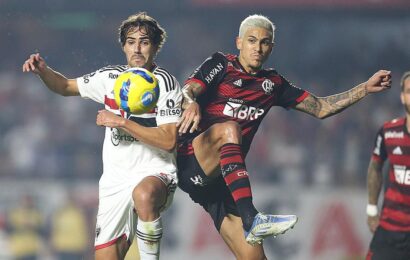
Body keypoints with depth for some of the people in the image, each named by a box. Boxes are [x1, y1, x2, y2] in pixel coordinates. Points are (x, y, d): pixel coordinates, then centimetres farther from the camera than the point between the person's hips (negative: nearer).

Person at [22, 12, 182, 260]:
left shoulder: (166, 83, -7)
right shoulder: (109, 77, 8)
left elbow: (168, 141, -18)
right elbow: (67, 86, 23)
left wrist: (121, 122, -19)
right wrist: (43, 70, 2)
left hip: (156, 174, -5)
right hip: (115, 180, 5)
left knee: (144, 195, -42)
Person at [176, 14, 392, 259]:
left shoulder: (273, 82, 18)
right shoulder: (221, 65, 4)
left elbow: (320, 107, 20)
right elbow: (188, 91, -13)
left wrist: (366, 88, 11)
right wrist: (191, 104, -37)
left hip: (225, 180, 5)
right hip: (191, 163, -5)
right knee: (229, 129, -36)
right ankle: (251, 219, -45)